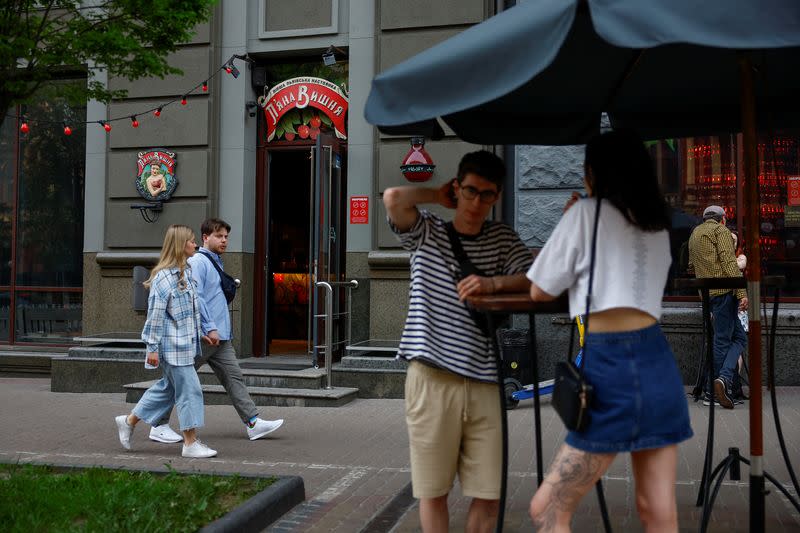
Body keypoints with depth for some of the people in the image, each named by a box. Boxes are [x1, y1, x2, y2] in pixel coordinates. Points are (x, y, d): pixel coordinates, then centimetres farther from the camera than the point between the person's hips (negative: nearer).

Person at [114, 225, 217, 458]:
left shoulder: (187, 272, 13)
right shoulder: (163, 276, -15)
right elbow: (155, 314, -15)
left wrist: (198, 334, 23)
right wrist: (153, 347, -14)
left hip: (185, 343, 9)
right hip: (173, 345, -9)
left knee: (168, 387, 17)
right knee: (189, 390, -4)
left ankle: (129, 421, 31)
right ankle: (190, 443, 5)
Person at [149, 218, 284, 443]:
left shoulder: (216, 263, 19)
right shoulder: (198, 262, -11)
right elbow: (195, 297, -20)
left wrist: (219, 329, 18)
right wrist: (210, 328, -23)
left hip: (220, 337, 9)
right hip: (202, 337, -9)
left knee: (234, 377, 5)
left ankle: (253, 423, 4)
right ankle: (160, 427, 10)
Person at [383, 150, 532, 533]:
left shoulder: (502, 238, 12)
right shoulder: (426, 234, 3)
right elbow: (393, 198, -16)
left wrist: (493, 282, -13)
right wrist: (438, 197, 0)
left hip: (483, 382, 3)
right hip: (431, 379, -3)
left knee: (488, 495, 7)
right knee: (433, 490, 6)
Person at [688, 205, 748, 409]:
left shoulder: (694, 234, 25)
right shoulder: (720, 230, -1)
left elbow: (694, 264, 29)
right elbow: (729, 263, -12)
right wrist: (742, 293, -16)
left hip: (706, 292, 7)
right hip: (724, 290, -7)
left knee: (739, 337, 9)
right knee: (722, 340, -5)